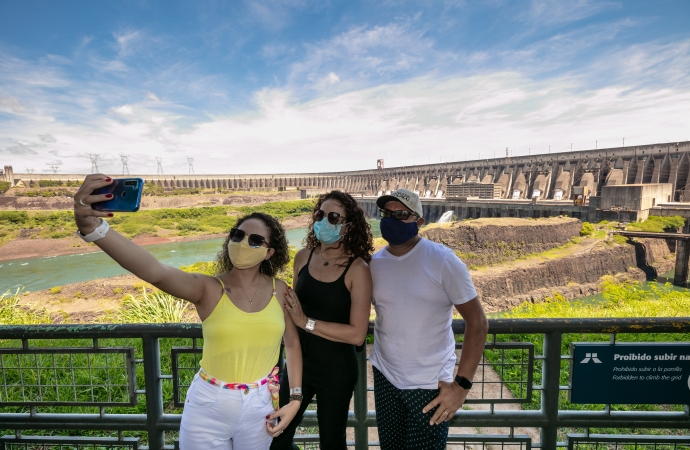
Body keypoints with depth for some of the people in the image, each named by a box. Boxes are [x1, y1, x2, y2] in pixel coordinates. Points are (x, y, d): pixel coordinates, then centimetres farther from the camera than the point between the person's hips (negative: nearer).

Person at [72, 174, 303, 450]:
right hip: (208, 406, -1)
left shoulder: (280, 291, -8)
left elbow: (292, 344, 3)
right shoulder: (208, 289, -15)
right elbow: (154, 271, -34)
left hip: (260, 406, 2)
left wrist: (296, 399, 0)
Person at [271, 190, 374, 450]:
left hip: (336, 369, -4)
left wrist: (306, 322, -24)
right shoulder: (303, 257, -5)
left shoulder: (357, 269, -18)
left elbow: (357, 334, -22)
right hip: (299, 362, 4)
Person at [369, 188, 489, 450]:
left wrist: (462, 385, -16)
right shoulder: (374, 263, -4)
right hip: (384, 378, 4)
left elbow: (477, 323, -13)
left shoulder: (442, 260, -15)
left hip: (430, 384, -4)